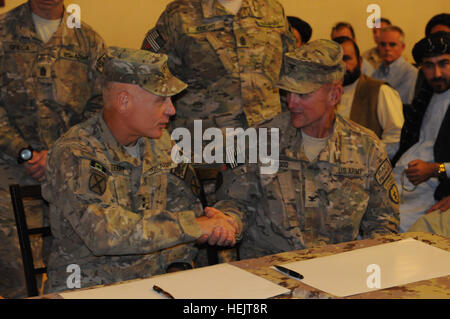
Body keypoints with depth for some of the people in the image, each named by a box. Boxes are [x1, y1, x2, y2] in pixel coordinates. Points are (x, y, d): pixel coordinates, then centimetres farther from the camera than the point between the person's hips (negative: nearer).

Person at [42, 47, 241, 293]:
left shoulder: (162, 145, 8)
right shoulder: (73, 154, -15)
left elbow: (185, 208, 14)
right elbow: (105, 234, -27)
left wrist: (177, 264, -5)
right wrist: (194, 226, -21)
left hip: (155, 277, 5)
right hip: (89, 283, -5)